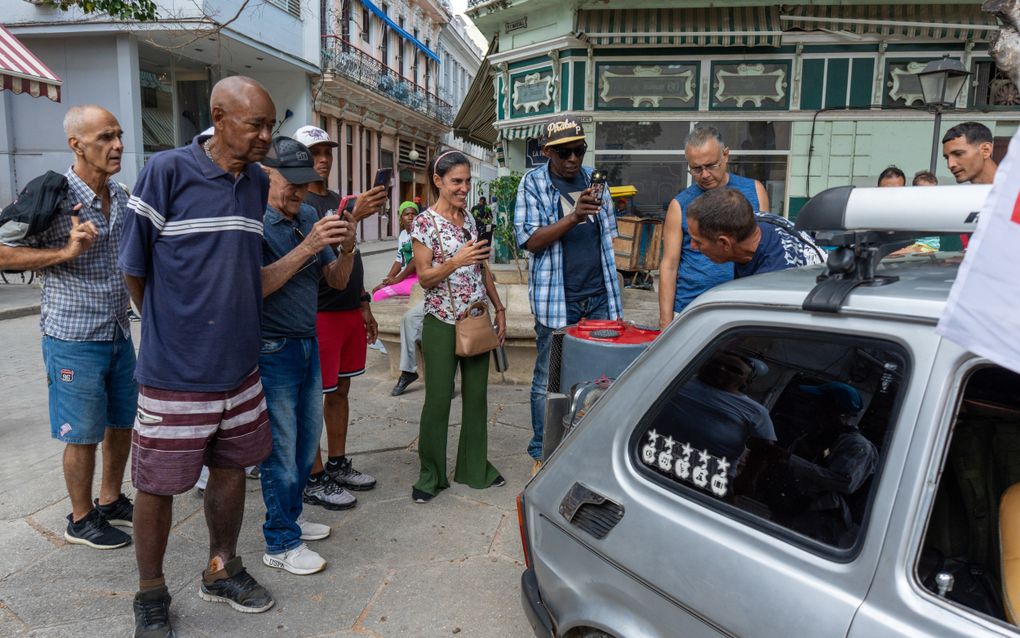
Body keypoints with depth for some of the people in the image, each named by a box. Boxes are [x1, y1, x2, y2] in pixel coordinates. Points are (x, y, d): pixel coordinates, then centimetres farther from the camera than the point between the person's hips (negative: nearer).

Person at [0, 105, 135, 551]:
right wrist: (64, 251, -23)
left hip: (119, 335, 7)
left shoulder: (120, 196, 6)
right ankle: (81, 520, 25)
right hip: (74, 341, -7)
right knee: (83, 436, 6)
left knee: (122, 423, 17)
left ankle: (110, 501, 36)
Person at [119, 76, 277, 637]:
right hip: (174, 372, -5)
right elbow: (134, 268, -4)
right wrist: (170, 332, 5)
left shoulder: (260, 182, 4)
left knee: (231, 468, 17)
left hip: (239, 365, 5)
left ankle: (221, 571, 39)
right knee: (157, 485, 9)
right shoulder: (166, 171, -13)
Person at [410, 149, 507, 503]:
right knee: (438, 399, 1)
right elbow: (424, 278, -10)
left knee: (476, 396, 11)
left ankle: (474, 468, 26)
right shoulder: (424, 222, -8)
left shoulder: (470, 218, 9)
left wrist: (499, 308, 12)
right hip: (442, 324, -6)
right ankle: (431, 475, 17)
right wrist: (456, 262, -24)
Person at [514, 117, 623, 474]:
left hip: (598, 298, 4)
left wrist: (614, 296, 16)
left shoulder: (594, 181, 11)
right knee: (548, 381, 4)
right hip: (556, 300, -4)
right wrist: (573, 217, -25)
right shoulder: (533, 184, -2)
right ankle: (541, 454, 18)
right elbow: (530, 241, -11)